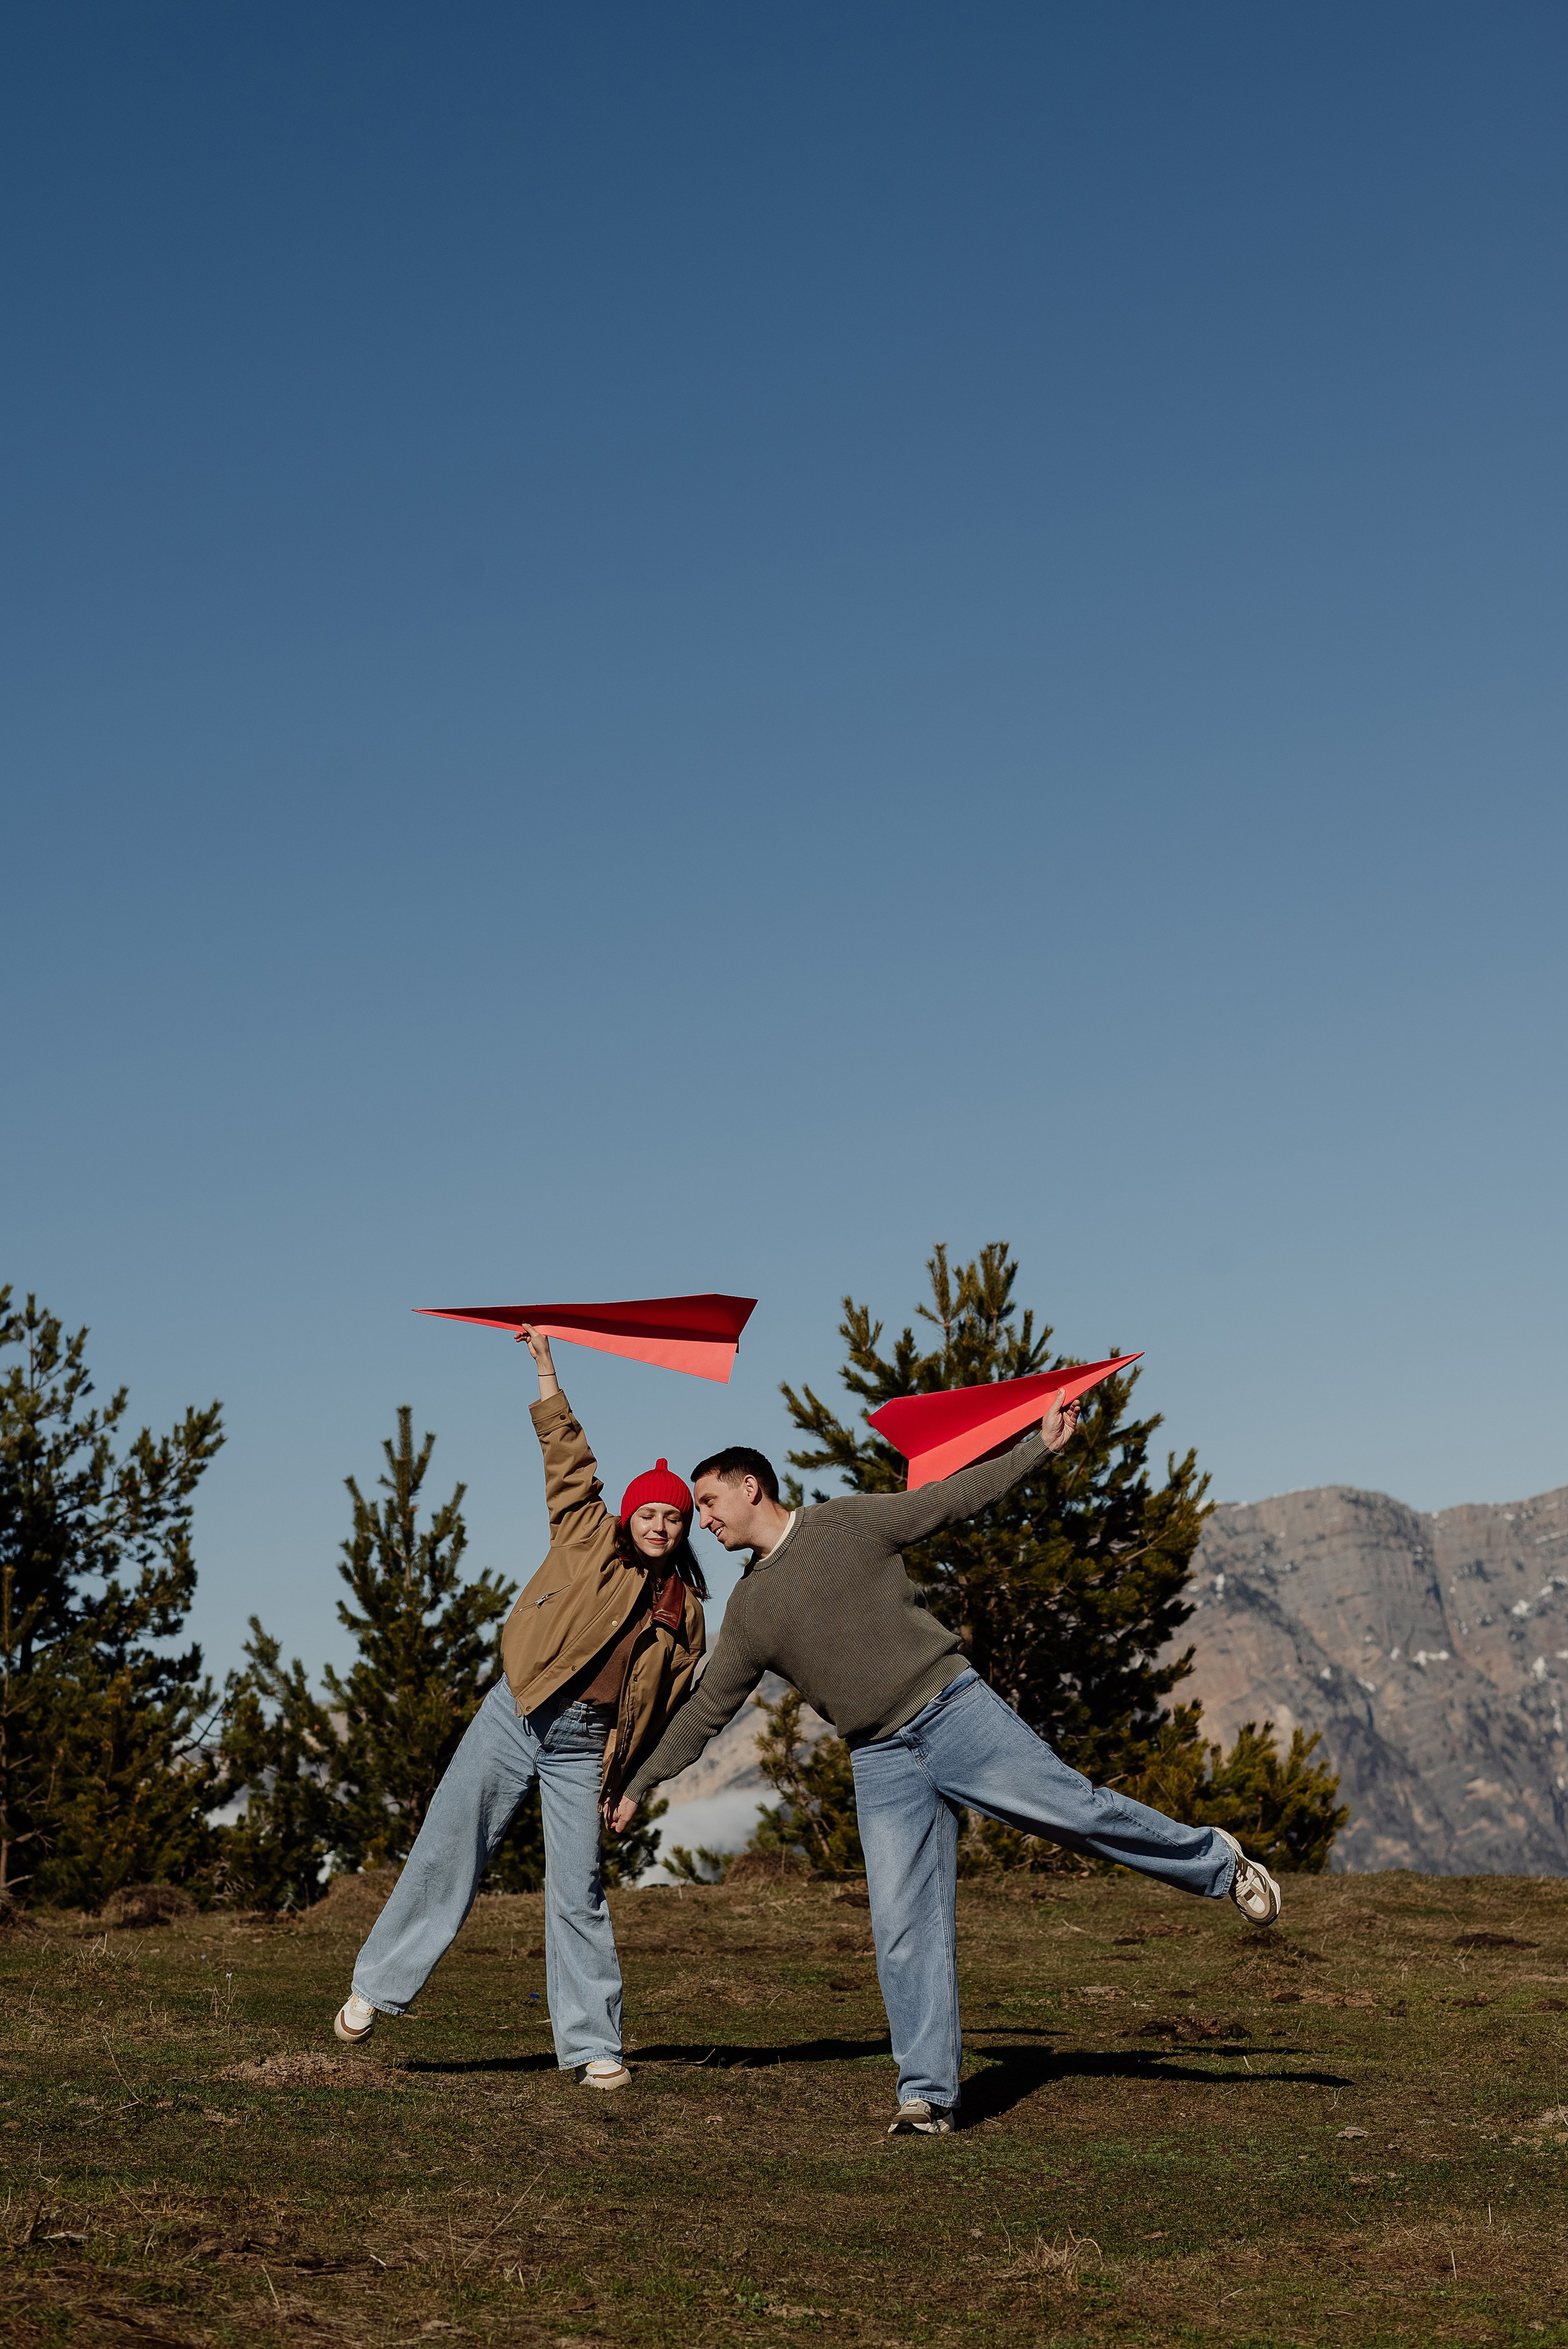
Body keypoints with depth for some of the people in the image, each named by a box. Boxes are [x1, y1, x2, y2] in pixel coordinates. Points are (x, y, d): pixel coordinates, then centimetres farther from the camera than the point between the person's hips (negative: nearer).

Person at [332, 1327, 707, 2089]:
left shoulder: (686, 1613, 12)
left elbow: (659, 1711, 14)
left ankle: (593, 2046, 4)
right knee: (447, 1851, -4)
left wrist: (620, 1782, 9)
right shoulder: (589, 1539, 8)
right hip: (517, 1717, -1)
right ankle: (377, 1986, 8)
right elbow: (568, 1460, 5)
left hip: (584, 1747, 1)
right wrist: (547, 1371, 1)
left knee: (577, 1889, -3)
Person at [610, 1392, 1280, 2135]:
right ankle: (928, 2094, 0)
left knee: (1076, 1810, -9)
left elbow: (955, 1497, 7)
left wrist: (1040, 1445, 5)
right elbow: (706, 1707, 19)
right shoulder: (747, 1609, 12)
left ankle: (1216, 1864, 14)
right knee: (903, 1929, -4)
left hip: (952, 1709, -3)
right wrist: (640, 1782, 19)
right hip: (880, 1763, 3)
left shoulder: (849, 1520, 1)